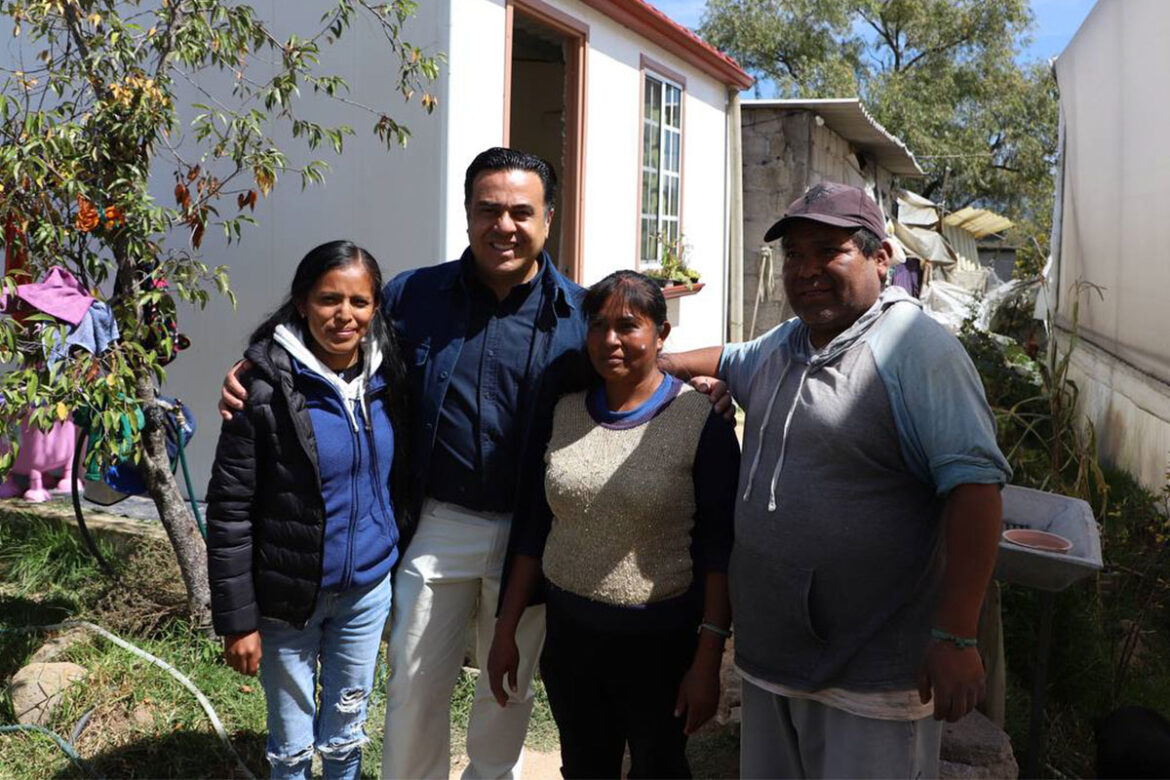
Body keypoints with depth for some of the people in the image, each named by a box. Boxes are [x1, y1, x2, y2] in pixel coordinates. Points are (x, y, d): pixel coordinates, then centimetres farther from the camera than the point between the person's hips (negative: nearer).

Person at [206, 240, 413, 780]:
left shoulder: (389, 380, -2)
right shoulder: (266, 388, -16)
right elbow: (229, 511, -13)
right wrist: (237, 620, -12)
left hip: (368, 591, 4)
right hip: (289, 598, -3)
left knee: (346, 730, 19)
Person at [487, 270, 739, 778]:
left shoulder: (701, 422, -11)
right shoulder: (564, 413, 3)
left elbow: (718, 549, -11)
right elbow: (538, 528, 8)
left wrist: (708, 657, -14)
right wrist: (505, 630, 9)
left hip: (661, 642, -3)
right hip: (569, 633, 4)